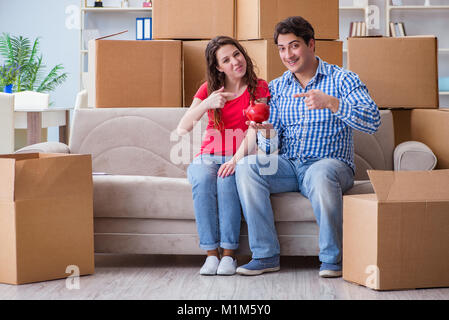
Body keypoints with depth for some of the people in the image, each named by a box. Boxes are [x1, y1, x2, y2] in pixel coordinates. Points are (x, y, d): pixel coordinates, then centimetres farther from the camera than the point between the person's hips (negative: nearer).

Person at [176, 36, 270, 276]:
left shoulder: (258, 88, 5)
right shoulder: (208, 89, 8)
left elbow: (254, 130, -9)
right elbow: (181, 129, -3)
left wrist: (237, 159, -26)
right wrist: (207, 104, -19)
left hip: (238, 158, -1)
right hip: (208, 157, 1)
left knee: (227, 179, -36)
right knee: (203, 180, -34)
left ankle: (229, 254, -32)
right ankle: (211, 254, -31)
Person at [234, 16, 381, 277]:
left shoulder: (342, 80, 1)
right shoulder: (276, 88, 13)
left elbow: (373, 121, -15)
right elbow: (272, 148, 9)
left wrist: (330, 103, -27)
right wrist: (266, 132, -16)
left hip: (332, 164, -4)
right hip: (288, 166, 4)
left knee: (320, 173, -38)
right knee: (246, 167, -23)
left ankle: (333, 258, -22)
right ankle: (266, 255, -18)